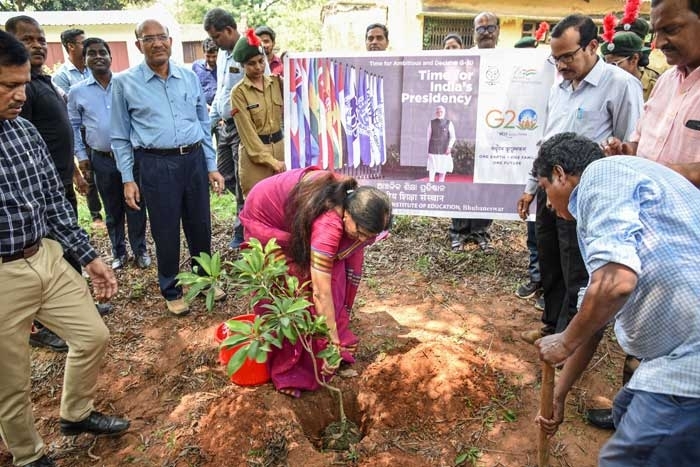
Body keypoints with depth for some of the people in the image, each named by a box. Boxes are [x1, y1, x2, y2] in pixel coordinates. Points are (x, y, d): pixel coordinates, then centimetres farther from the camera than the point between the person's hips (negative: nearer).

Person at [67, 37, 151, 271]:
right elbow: (73, 126, 9)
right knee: (112, 209, 13)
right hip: (102, 160, 1)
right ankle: (118, 251, 27)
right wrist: (81, 156, 4)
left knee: (135, 206, 6)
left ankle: (140, 249, 21)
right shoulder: (77, 91, 2)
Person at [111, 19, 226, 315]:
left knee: (200, 226, 13)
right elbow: (120, 136, 3)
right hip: (156, 165, -3)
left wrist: (212, 167, 9)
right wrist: (128, 180, -2)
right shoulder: (124, 82, 0)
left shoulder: (189, 77, 7)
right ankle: (171, 291, 26)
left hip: (194, 160, 3)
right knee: (166, 232, 7)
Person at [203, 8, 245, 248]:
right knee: (224, 173, 14)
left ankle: (242, 230, 14)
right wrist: (210, 121, 16)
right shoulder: (222, 53, 13)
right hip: (224, 125, 9)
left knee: (242, 181, 0)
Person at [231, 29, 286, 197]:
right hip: (254, 152, -4)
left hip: (279, 146, 4)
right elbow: (247, 131, -10)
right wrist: (269, 160, -15)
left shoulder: (276, 82, 6)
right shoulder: (239, 92, -7)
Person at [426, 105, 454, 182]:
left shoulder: (448, 123, 2)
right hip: (433, 151, -1)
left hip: (444, 151, 1)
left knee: (443, 170, 8)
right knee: (431, 170, -6)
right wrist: (427, 150, 6)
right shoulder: (432, 123, 4)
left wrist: (449, 147, -12)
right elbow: (428, 137, 7)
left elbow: (453, 137, 2)